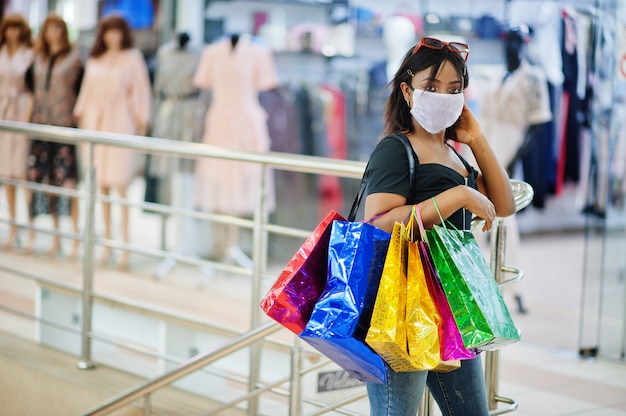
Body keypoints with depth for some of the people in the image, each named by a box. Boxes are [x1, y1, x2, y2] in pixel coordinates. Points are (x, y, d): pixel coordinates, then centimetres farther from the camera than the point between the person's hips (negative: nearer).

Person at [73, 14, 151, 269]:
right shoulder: (94, 59, 12)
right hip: (96, 122, 4)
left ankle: (125, 242, -6)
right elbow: (87, 89, 17)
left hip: (120, 122, -4)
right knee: (101, 183, 5)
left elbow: (142, 90, -1)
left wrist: (141, 121, -5)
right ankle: (106, 240, 12)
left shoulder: (133, 58, 0)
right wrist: (81, 113, 13)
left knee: (120, 185, -9)